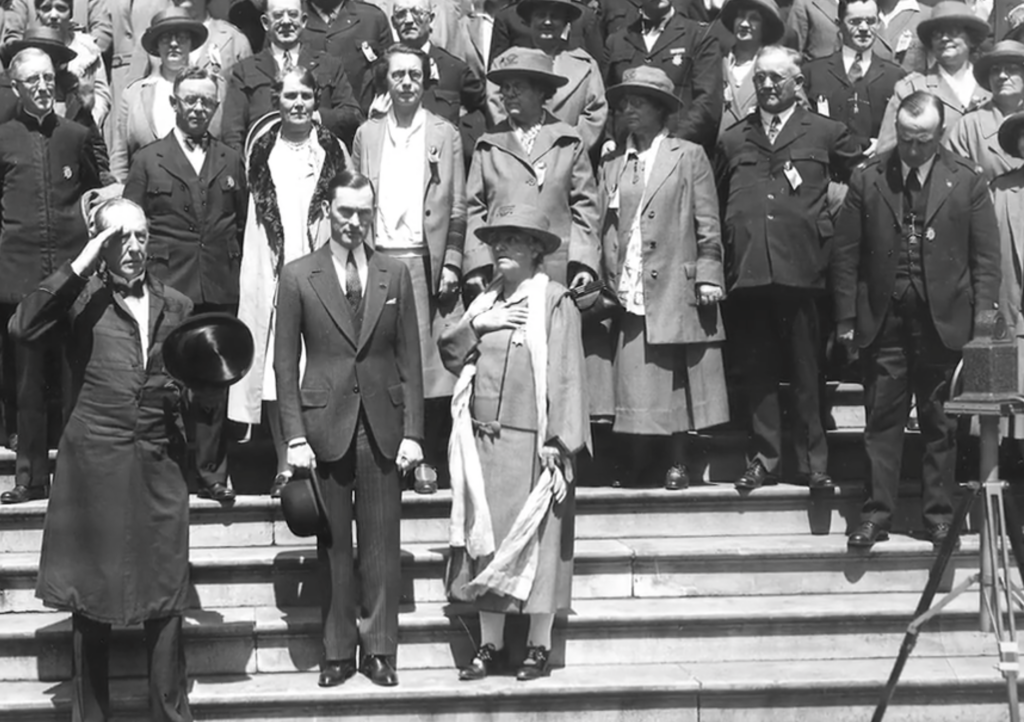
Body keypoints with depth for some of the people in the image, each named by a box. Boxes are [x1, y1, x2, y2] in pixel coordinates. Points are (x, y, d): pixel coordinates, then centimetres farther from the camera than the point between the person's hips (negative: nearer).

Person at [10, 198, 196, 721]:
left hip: (160, 463, 3)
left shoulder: (175, 306, 13)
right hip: (93, 462, -3)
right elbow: (23, 328, -18)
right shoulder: (81, 297, 1)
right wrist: (79, 266, -16)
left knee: (166, 598, 5)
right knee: (90, 598, 6)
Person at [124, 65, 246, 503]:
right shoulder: (148, 160, 6)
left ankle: (212, 473, 11)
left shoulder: (231, 162, 14)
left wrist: (235, 268, 7)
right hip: (165, 288, -2)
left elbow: (241, 224, 16)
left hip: (220, 290, 2)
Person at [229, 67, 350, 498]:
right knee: (274, 372, 0)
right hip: (272, 272, 2)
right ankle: (285, 464, 8)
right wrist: (259, 269, 7)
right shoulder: (262, 151, 10)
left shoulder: (333, 150, 5)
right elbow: (255, 215, 14)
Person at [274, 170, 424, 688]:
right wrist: (295, 437, -5)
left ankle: (379, 650, 12)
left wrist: (412, 432, 0)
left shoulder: (395, 275, 7)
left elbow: (410, 359, 7)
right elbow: (285, 363, 1)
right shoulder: (298, 276, 2)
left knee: (381, 543, 4)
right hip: (325, 426, -1)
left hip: (382, 426, 1)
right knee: (333, 543, 5)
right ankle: (337, 651, 14)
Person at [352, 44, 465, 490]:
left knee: (429, 361, -3)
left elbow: (457, 206, 5)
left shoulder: (445, 135, 7)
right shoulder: (366, 135, 12)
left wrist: (451, 263, -3)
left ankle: (428, 460, 5)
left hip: (427, 261, -1)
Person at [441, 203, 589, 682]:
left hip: (530, 444, -6)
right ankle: (490, 647, 16)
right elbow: (449, 352, 12)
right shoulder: (487, 300, 13)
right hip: (483, 442, 6)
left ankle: (539, 648, 11)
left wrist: (561, 448, -14)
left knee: (534, 545, 0)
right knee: (486, 542, 8)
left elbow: (566, 376, -9)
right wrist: (476, 324, -6)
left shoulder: (554, 302, -5)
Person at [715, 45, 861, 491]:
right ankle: (762, 460, 11)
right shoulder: (733, 140, 19)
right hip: (747, 270, 3)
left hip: (801, 268, -2)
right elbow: (717, 204, 20)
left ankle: (814, 464, 6)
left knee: (807, 373, 0)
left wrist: (832, 224, 6)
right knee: (757, 372, 5)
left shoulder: (826, 134, 10)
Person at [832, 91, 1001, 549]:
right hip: (883, 321, 0)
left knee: (940, 423, 7)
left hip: (944, 322, 0)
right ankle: (876, 515, 7)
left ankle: (939, 515, 15)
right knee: (882, 421, 3)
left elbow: (986, 258, 2)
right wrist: (847, 318, -1)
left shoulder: (968, 181, 1)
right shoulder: (867, 179, 2)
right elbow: (846, 255, 3)